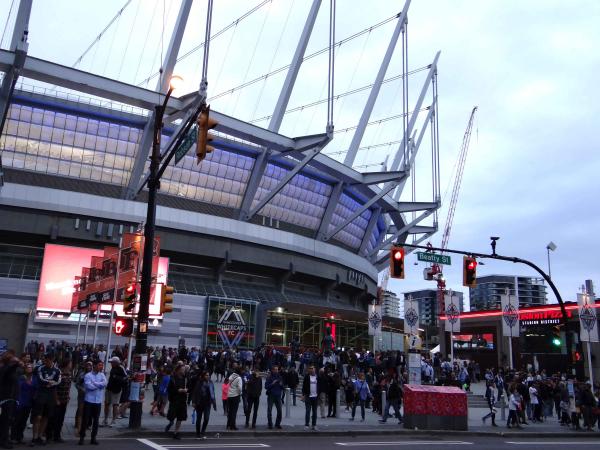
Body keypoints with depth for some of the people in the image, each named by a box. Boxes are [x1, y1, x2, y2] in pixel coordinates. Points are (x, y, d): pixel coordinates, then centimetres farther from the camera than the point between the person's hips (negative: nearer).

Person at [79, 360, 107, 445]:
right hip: (89, 400, -4)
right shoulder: (88, 375, -5)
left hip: (98, 401, 4)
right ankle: (82, 437, 12)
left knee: (96, 420, 8)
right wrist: (99, 385, -7)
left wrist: (94, 383, -14)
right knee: (85, 420, 1)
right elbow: (89, 386, -19)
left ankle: (93, 438, 17)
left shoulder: (102, 375, 8)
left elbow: (105, 383, -10)